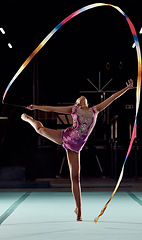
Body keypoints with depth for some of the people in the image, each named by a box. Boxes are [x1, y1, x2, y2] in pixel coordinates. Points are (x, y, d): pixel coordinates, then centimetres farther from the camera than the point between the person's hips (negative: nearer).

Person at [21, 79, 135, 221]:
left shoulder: (94, 110, 16)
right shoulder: (74, 109, 11)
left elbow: (112, 98, 18)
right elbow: (53, 109, 8)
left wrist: (127, 88, 20)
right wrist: (36, 107, 2)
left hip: (75, 147, 1)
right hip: (65, 137, -1)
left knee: (75, 178, -4)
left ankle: (78, 210, 2)